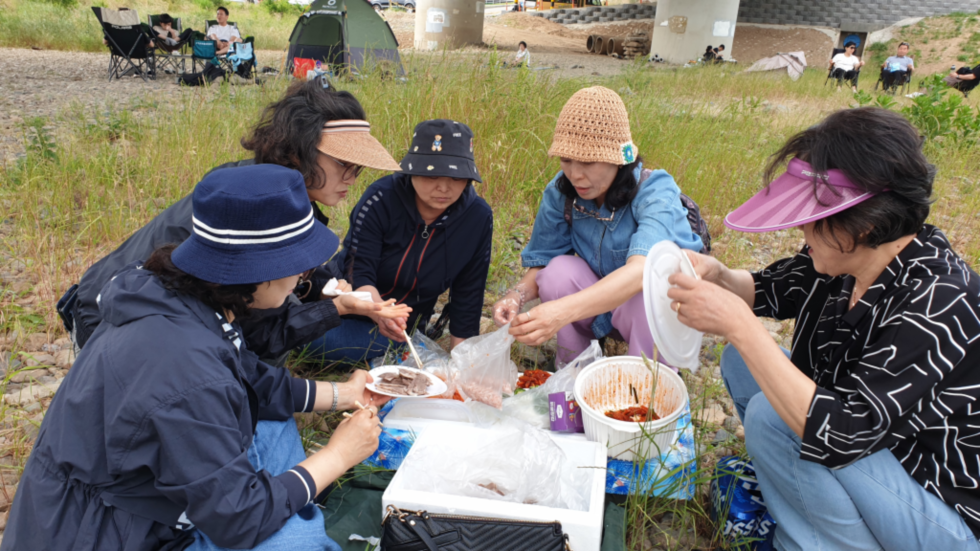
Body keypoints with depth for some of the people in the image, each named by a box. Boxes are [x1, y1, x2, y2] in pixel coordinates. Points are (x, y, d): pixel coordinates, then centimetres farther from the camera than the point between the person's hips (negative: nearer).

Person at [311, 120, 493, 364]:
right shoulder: (381, 198, -20)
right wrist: (379, 312, -45)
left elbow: (467, 292, -3)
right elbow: (360, 275, -23)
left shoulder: (478, 217, -12)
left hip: (402, 326, 0)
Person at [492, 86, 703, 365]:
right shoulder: (560, 192, -15)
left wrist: (564, 311, -61)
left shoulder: (655, 193, -28)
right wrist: (517, 295, -32)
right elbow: (541, 262, -7)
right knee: (560, 269, -25)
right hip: (596, 306, 4)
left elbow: (641, 270, -46)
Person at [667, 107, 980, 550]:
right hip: (871, 441, 8)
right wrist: (718, 277, -16)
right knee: (742, 361, 1)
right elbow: (768, 290, 6)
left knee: (773, 417, -26)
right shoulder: (846, 257, -11)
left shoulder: (937, 305, -33)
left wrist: (738, 324, -38)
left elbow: (841, 434, -38)